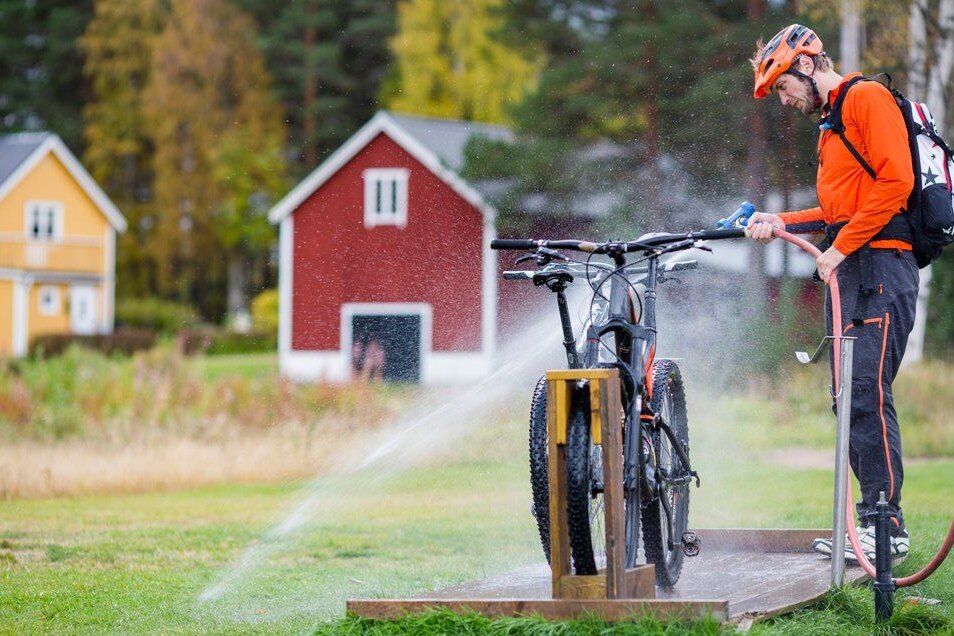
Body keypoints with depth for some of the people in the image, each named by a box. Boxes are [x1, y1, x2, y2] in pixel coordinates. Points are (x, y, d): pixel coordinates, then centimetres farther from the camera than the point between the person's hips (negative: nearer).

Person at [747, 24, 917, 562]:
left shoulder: (867, 98, -5)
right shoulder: (830, 124, 25)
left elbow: (895, 182, -15)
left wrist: (841, 246, -15)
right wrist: (783, 223, 12)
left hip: (880, 266, -10)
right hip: (847, 273, 10)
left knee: (867, 391, -15)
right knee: (850, 397, 6)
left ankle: (887, 523, -16)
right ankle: (872, 516, 8)